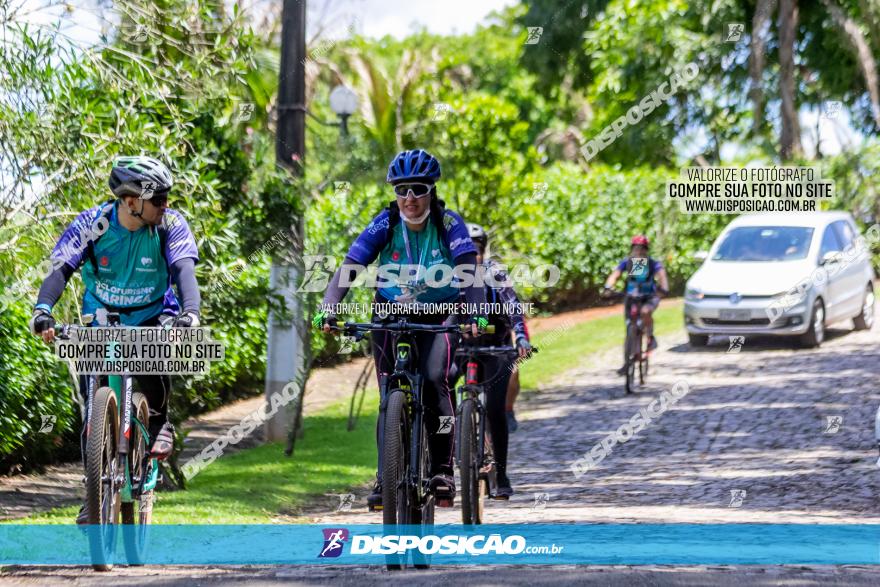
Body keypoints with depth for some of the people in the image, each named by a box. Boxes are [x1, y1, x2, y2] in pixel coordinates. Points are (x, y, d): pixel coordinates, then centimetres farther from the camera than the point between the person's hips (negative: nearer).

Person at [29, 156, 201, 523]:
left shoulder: (170, 226, -18)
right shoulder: (91, 225, -19)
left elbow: (184, 272, -31)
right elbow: (61, 270, -28)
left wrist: (190, 313, -50)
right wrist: (42, 309, -47)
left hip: (151, 316, -1)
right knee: (93, 411, -5)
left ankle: (159, 421, -5)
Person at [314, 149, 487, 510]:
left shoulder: (449, 225, -15)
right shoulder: (384, 225, -13)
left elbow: (469, 271, -26)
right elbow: (348, 268, -20)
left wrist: (476, 314, -43)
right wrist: (328, 308, -37)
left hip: (440, 316, -1)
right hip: (391, 317, 2)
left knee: (434, 382, -23)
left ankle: (443, 470, -16)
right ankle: (385, 477, 2)